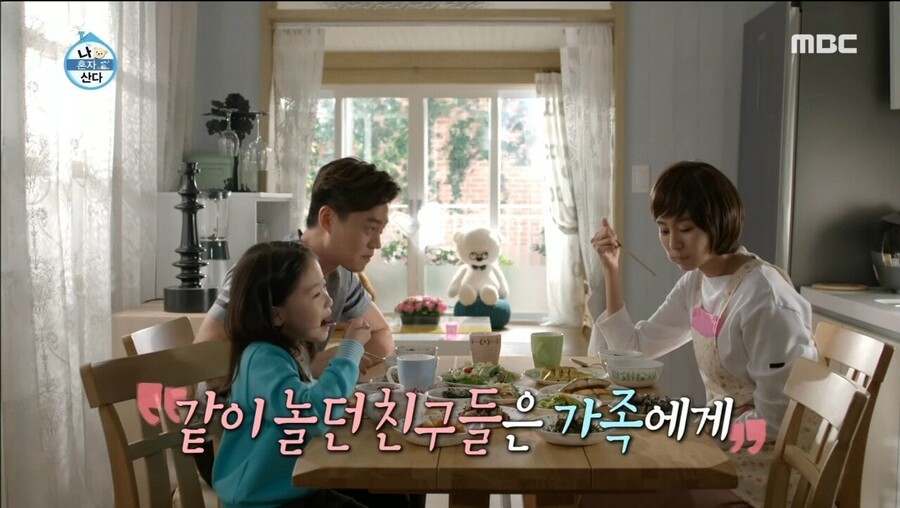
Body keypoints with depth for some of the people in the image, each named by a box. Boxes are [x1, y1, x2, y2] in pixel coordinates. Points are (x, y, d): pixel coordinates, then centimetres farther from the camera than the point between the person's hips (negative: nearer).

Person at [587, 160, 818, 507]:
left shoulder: (764, 299, -24)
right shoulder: (695, 283, 3)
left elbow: (776, 422, -22)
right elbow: (633, 348, 6)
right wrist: (611, 270, -1)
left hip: (769, 460, -7)